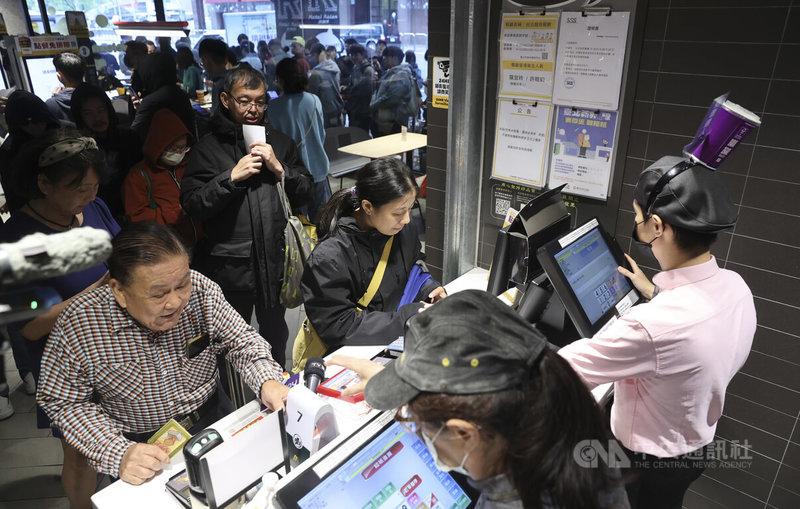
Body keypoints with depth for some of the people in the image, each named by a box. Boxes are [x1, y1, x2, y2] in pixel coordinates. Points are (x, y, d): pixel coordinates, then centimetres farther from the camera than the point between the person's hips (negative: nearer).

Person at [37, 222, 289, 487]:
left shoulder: (200, 291, -17)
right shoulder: (76, 325, -20)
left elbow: (241, 339, -5)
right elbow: (66, 403, -10)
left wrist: (266, 380, -24)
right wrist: (117, 453, -23)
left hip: (212, 419, 2)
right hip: (138, 443, -1)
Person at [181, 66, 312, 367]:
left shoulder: (280, 143, 10)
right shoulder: (208, 148, 0)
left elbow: (305, 194, 5)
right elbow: (192, 206, -9)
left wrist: (279, 168, -10)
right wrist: (232, 176, -18)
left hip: (275, 263, 3)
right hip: (229, 267, -2)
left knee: (276, 341, 19)